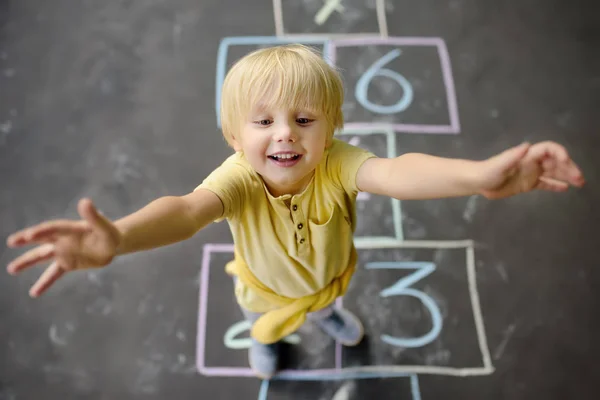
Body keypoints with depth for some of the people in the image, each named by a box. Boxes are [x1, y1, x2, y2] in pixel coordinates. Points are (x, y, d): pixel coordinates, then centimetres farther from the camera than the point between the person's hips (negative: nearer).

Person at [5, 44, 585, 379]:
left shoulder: (337, 165, -41)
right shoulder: (239, 179, -43)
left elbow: (395, 173, -60)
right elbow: (187, 209, -63)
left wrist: (479, 175, -80)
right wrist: (118, 237, -85)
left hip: (328, 271, 1)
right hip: (267, 286, -1)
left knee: (324, 296, 38)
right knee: (264, 316, 35)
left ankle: (326, 311, 76)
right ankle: (265, 336, 73)